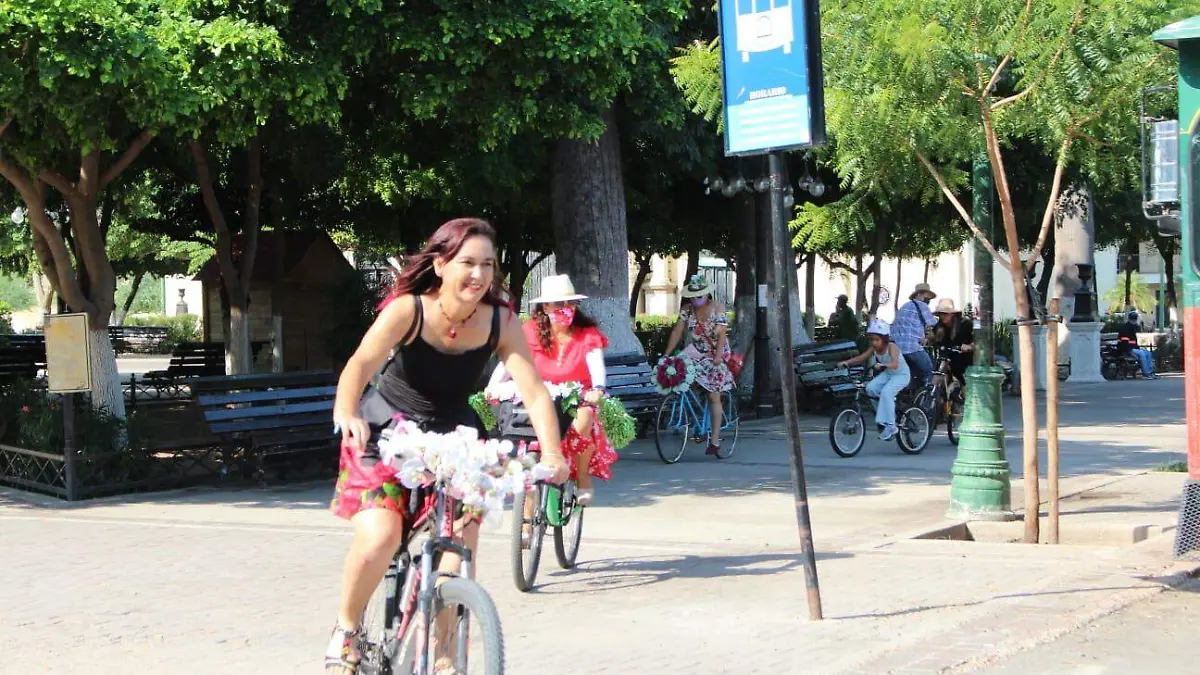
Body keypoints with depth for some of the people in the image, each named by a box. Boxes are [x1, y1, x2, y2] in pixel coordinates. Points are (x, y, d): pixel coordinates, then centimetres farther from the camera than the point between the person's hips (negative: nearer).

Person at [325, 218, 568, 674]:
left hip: (452, 434, 3)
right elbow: (362, 363, -37)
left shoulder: (500, 322, -16)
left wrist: (552, 453, -37)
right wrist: (347, 413, -57)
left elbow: (534, 391, -22)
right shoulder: (408, 310, -23)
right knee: (379, 536, -23)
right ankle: (346, 628, 6)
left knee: (460, 546, -9)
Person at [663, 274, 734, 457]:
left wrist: (718, 356, -34)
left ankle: (715, 440, -5)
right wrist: (667, 354, -14)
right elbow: (677, 331, -4)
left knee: (714, 397, -7)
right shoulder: (687, 309, -1)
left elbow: (722, 334, -21)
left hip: (716, 356, -4)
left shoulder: (717, 308, -12)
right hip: (696, 353, 4)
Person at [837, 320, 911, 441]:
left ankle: (890, 426, -26)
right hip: (887, 374, 7)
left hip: (901, 374, -7)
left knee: (886, 392, -31)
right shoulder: (873, 348, -6)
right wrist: (846, 362, -26)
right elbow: (861, 358, -11)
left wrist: (881, 365, -59)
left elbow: (895, 364, -41)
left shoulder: (891, 347, -26)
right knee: (870, 388, -17)